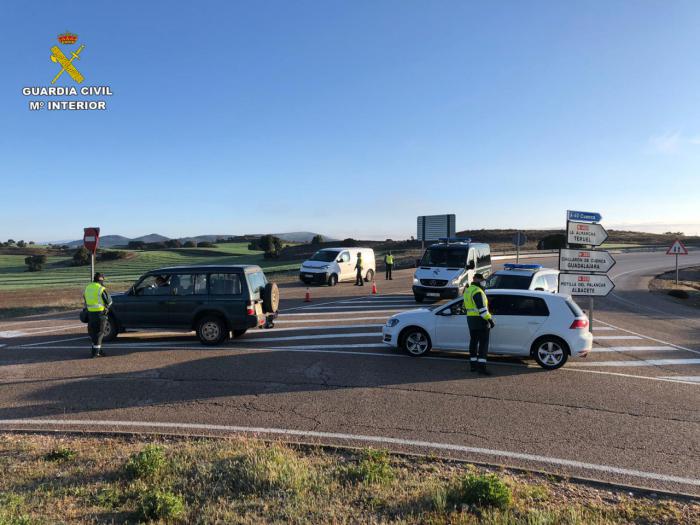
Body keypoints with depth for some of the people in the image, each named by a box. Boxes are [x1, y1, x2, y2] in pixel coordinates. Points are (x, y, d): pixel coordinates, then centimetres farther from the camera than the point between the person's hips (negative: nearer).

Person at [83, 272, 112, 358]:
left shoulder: (87, 288, 10)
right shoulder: (101, 289, -13)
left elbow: (85, 300, 19)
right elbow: (109, 301, -9)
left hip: (90, 312, 7)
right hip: (100, 313, -7)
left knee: (93, 332, 16)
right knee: (99, 333, -1)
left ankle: (97, 349, 25)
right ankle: (96, 352, -2)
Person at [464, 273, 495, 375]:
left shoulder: (468, 290, 14)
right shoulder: (478, 291, -16)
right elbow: (482, 308, -22)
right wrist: (490, 320, -21)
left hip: (470, 319, 9)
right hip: (480, 320, -9)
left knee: (473, 342, 12)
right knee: (483, 343, -7)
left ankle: (473, 365, 16)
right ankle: (481, 366, -11)